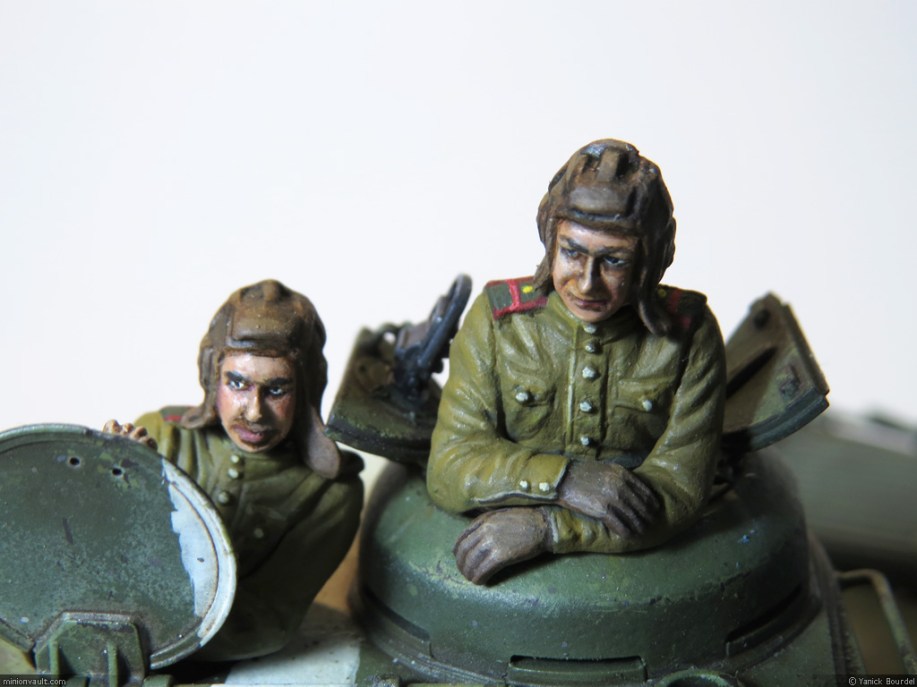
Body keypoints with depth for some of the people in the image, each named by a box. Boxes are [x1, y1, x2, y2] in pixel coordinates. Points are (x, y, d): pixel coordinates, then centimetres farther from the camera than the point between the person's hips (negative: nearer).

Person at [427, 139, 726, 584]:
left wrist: (544, 527, -20)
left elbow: (678, 493, -9)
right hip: (511, 578, 0)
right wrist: (562, 480, -21)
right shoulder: (496, 318, -2)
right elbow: (449, 469, -6)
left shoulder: (688, 335, -4)